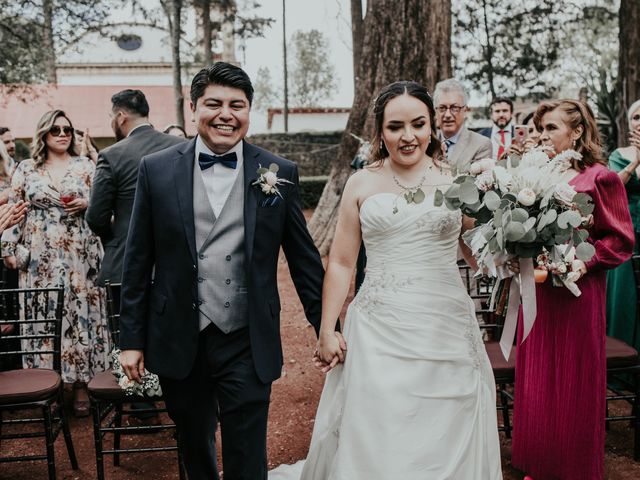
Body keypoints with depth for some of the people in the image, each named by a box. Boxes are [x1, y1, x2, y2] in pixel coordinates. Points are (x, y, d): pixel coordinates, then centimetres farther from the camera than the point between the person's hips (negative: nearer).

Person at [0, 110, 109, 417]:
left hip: (79, 254, 0)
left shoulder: (85, 165, 7)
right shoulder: (26, 168, 7)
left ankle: (81, 384, 8)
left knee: (80, 312, 0)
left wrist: (87, 204, -11)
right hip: (40, 257, 0)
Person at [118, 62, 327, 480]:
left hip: (247, 345, -1)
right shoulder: (157, 170, -1)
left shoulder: (280, 174, -2)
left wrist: (326, 327, 3)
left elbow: (303, 257, 3)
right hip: (178, 341, 2)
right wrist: (132, 339, 2)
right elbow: (139, 262, 2)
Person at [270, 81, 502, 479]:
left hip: (446, 333, 1)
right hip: (380, 334, -1)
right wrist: (327, 331, 0)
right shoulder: (362, 184, 4)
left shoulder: (456, 182, 4)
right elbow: (341, 263, 4)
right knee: (375, 447, 6)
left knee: (446, 444, 10)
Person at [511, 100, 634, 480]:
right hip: (536, 288, 5)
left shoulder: (600, 177, -8)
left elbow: (621, 241, -6)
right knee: (536, 382, 12)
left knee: (574, 385, 7)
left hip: (576, 293, -5)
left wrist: (585, 261, -18)